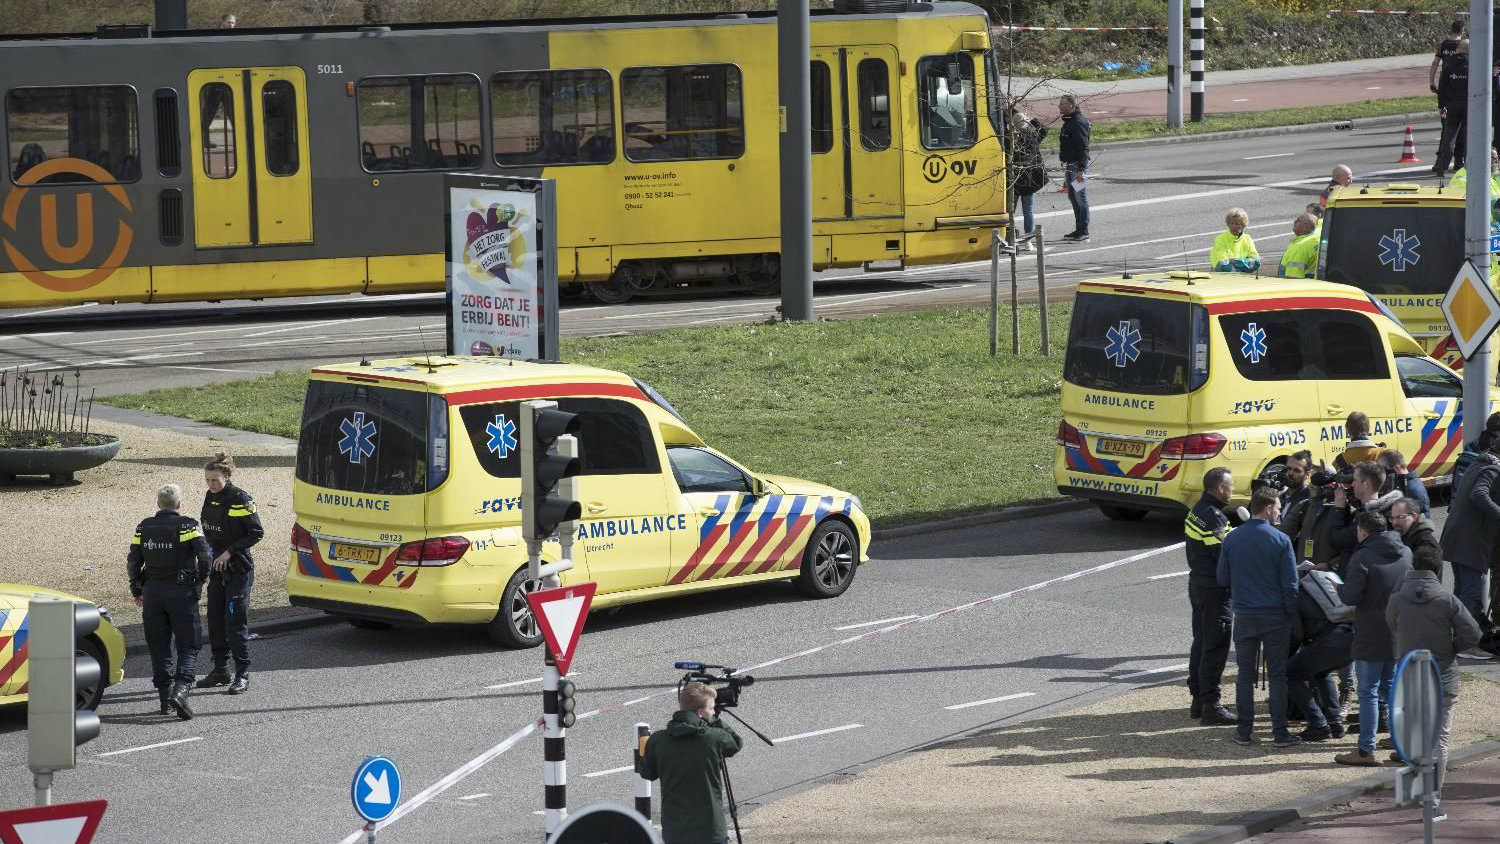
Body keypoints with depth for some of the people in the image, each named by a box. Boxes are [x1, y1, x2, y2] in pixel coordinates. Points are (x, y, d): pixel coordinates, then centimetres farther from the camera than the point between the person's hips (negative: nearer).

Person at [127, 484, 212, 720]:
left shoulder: (143, 528, 4)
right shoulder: (187, 526, -8)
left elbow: (133, 562, 4)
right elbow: (205, 555, -15)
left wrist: (136, 590, 16)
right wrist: (201, 578, 3)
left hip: (152, 592, 4)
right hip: (182, 592, -4)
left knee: (159, 647, 12)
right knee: (188, 646, 0)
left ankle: (165, 696, 13)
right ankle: (180, 690, -20)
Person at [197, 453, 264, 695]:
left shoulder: (240, 499, -14)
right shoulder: (210, 497, 8)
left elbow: (257, 532, -14)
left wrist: (229, 552, -16)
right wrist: (211, 554, 9)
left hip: (239, 569, -8)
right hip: (217, 567, 8)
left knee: (235, 620, -10)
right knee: (215, 618, 10)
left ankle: (242, 674, -7)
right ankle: (220, 670, 20)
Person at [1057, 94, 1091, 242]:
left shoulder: (1078, 123, -17)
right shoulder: (1068, 122, 15)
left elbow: (1083, 148, -21)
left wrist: (1081, 170, -25)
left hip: (1078, 166, -10)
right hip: (1069, 166, 10)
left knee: (1080, 199, -6)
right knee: (1073, 198, 15)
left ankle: (1084, 231, -3)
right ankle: (1079, 229, 22)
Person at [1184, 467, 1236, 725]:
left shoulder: (1196, 511, 10)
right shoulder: (1214, 518, -21)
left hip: (1197, 584, 10)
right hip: (1215, 589, -10)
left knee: (1201, 643, 17)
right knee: (1216, 646, -6)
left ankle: (1198, 700, 23)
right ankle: (1210, 706, -5)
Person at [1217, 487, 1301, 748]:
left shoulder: (1232, 539, -1)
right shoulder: (1280, 540, -10)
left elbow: (1222, 579, 6)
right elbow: (1290, 584, -9)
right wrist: (1291, 614, 2)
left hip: (1244, 616, 3)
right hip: (1275, 617, -3)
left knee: (1245, 674, 10)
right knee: (1277, 675, 4)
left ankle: (1244, 731, 11)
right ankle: (1280, 731, 4)